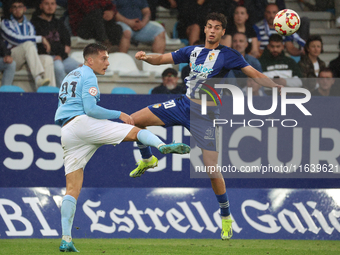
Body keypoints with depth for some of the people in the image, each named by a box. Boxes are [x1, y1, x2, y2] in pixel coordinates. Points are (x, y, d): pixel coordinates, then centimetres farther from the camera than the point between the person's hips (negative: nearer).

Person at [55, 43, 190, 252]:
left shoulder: (69, 77, 28)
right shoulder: (88, 76, 0)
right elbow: (90, 109, -12)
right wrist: (119, 115, -5)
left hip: (66, 132, 7)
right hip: (83, 123, -7)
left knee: (73, 188, 3)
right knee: (136, 131, -9)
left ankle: (66, 239, -7)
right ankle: (162, 146, -42)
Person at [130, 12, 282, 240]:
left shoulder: (228, 55, -5)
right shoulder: (193, 51, 9)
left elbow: (254, 73, -10)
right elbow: (161, 59, 10)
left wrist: (277, 87, -26)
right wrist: (146, 57, -11)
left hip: (207, 114, -5)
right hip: (184, 105, 5)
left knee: (212, 170, -9)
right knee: (133, 120, -3)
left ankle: (226, 217, 8)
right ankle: (147, 160, 23)